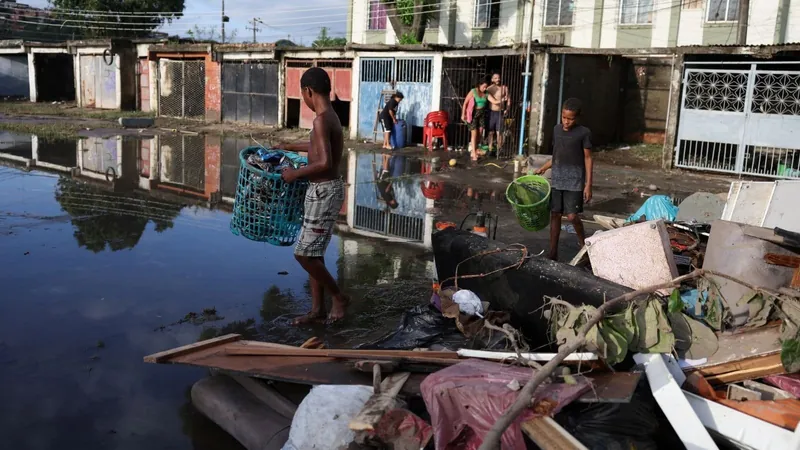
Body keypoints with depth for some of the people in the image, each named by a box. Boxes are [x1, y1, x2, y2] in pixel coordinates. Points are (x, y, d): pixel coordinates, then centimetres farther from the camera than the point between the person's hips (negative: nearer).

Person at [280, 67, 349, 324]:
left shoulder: (321, 120, -19)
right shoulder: (331, 116, 11)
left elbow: (325, 163, -29)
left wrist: (295, 173, -15)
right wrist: (290, 147, 41)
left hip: (324, 192, -10)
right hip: (324, 190, 10)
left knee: (304, 253, -3)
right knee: (313, 253, 13)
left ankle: (339, 297, 12)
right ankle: (317, 310, 20)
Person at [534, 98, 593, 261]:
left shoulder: (584, 133, -8)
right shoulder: (557, 129, 7)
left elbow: (588, 159, -7)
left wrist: (588, 185, -11)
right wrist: (543, 168, 18)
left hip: (575, 181, -5)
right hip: (556, 180, 5)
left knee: (572, 216, -9)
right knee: (555, 214, 7)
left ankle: (583, 244, 18)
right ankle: (553, 252, 15)